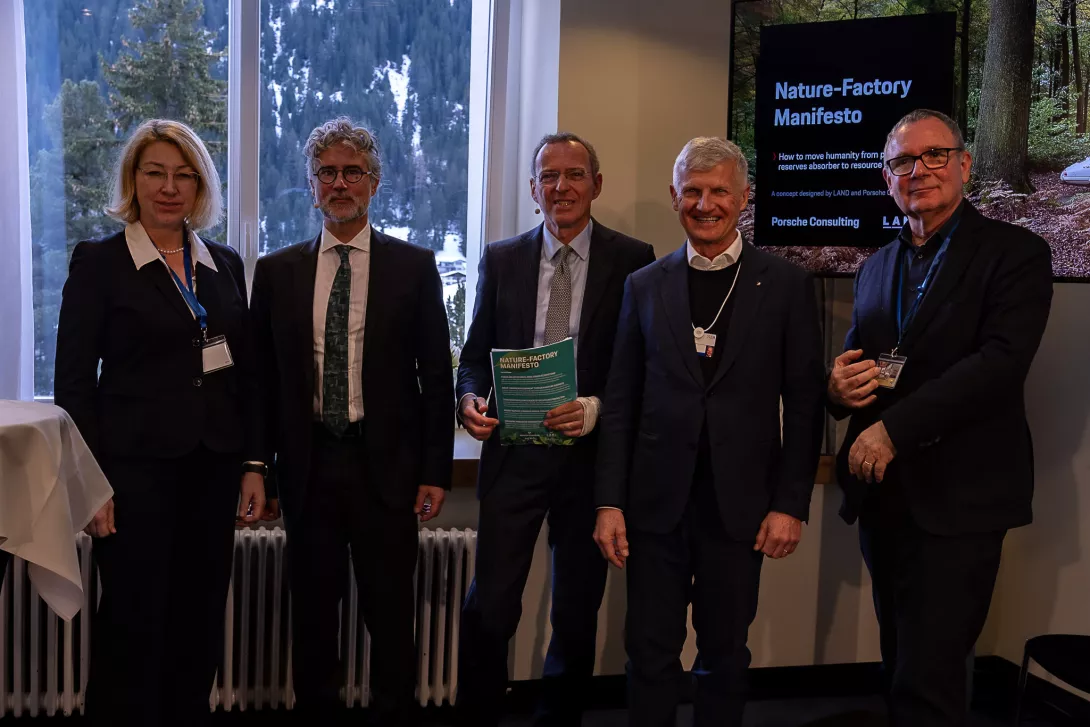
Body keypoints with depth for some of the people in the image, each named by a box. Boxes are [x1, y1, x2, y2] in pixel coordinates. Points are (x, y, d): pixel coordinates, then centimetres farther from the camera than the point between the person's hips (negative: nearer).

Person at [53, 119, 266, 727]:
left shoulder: (226, 264, 9)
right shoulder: (98, 261, -2)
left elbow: (248, 373, 10)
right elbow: (74, 380, -5)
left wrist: (254, 464, 4)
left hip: (214, 469, 4)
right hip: (136, 469, -4)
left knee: (200, 622, 10)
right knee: (133, 623, 3)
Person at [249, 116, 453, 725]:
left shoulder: (415, 266, 2)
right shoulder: (278, 271, 7)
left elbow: (437, 374, 1)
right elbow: (263, 376, 8)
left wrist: (436, 469, -3)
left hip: (386, 463, -2)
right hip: (308, 462, 2)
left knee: (390, 608, 6)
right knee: (313, 606, 12)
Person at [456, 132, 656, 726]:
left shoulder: (633, 260, -1)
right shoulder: (501, 259, 7)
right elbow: (476, 355, 10)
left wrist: (599, 409, -18)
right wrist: (471, 399, -11)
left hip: (592, 453, -1)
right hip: (513, 452, 1)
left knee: (577, 610, 12)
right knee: (489, 606, -1)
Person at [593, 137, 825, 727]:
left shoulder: (786, 285, 1)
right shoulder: (645, 285, 6)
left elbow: (804, 403, 0)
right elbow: (620, 404, 5)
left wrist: (790, 503, -5)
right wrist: (610, 502, 0)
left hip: (739, 503, -1)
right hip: (656, 502, 1)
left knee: (725, 655, 13)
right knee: (650, 653, 8)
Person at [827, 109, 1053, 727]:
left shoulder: (1015, 252, -4)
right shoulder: (876, 268, 15)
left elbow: (1002, 361, -17)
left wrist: (895, 428, -21)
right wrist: (840, 385, -6)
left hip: (959, 497, -6)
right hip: (883, 492, 6)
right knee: (902, 668, 16)